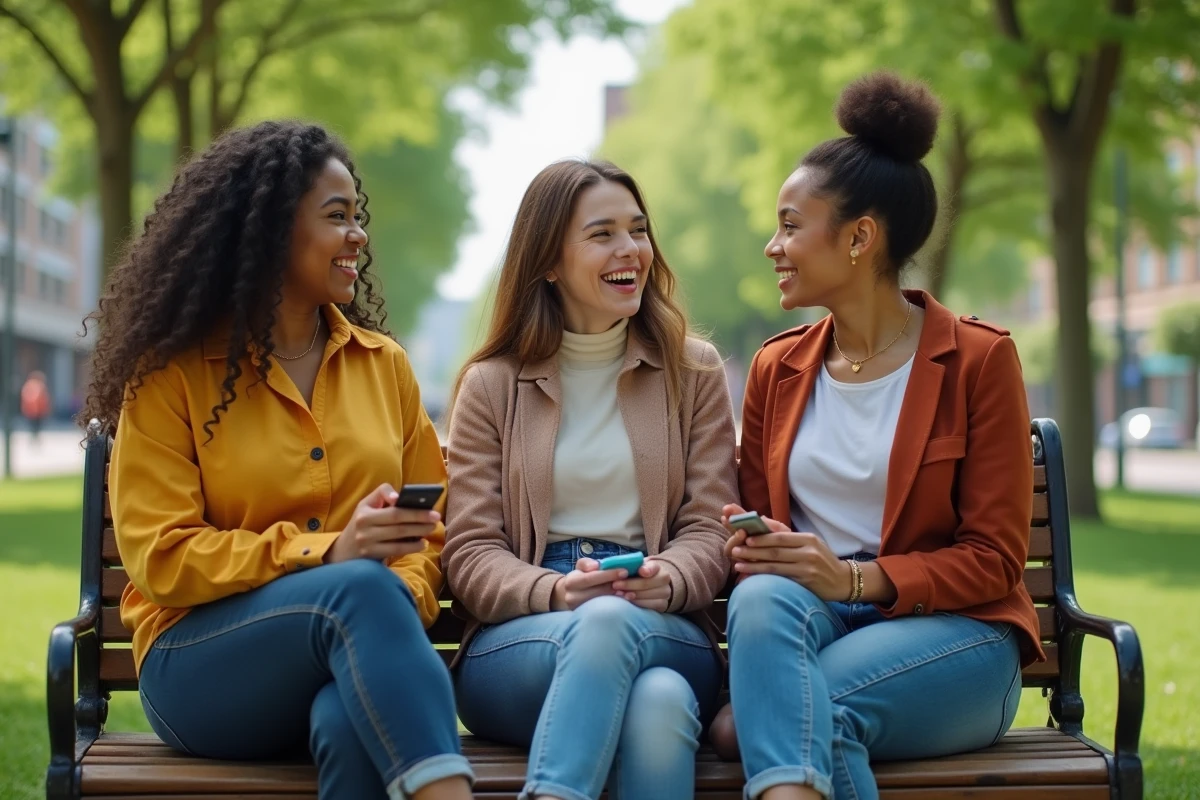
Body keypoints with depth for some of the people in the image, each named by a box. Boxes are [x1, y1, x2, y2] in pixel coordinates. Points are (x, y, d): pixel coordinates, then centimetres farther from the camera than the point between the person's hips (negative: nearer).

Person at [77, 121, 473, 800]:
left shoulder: (384, 364, 16)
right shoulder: (171, 375, 3)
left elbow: (432, 531, 12)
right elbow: (159, 558, -6)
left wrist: (403, 602, -13)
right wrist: (327, 553, -18)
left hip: (359, 650, 3)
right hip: (199, 663, -2)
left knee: (354, 721, -37)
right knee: (360, 589, -35)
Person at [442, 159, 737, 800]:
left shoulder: (693, 370, 15)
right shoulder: (491, 385, 12)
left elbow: (709, 528, 8)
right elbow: (470, 552, 4)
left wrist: (664, 583, -16)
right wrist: (556, 593, -18)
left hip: (666, 635, 1)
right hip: (518, 645, -1)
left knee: (660, 701, -39)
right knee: (603, 622, -39)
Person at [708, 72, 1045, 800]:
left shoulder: (978, 359, -1)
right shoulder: (776, 368, 13)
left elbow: (994, 560, -4)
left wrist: (855, 578, -20)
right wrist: (756, 554, -9)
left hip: (953, 632, -3)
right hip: (807, 619, 4)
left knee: (777, 717, -35)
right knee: (762, 598, -35)